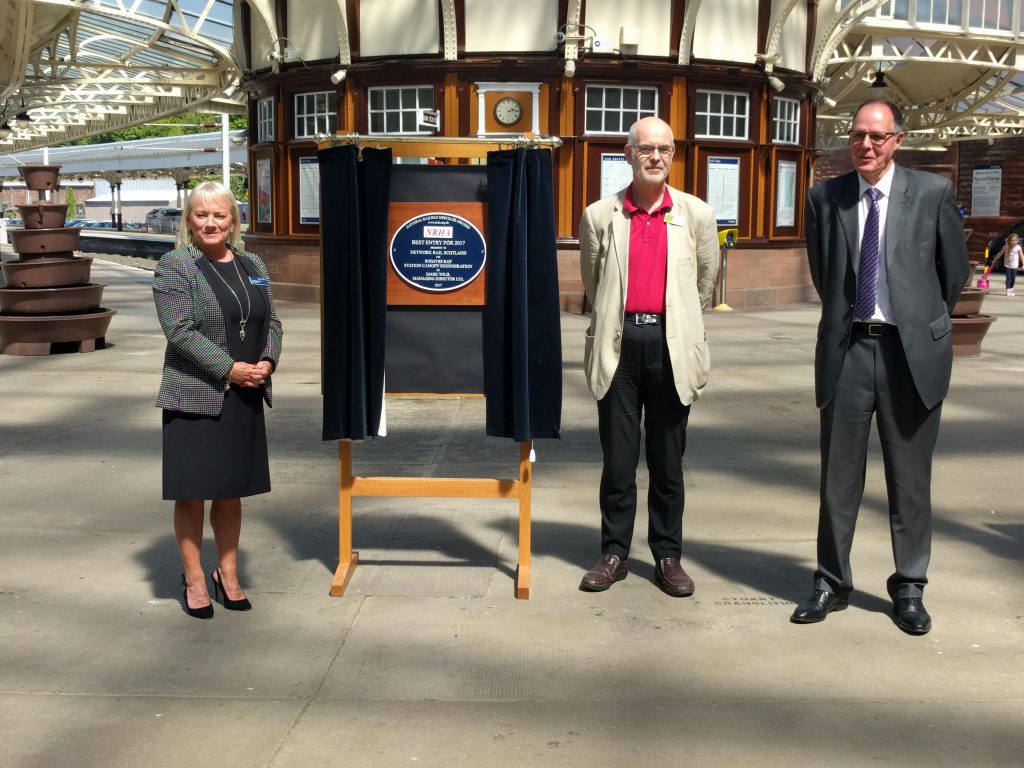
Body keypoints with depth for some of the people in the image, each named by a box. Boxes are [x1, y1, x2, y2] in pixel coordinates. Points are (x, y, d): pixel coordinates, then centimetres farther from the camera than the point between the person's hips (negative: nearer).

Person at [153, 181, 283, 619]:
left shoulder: (252, 266, 13)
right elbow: (179, 331, -15)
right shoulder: (175, 267, -6)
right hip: (195, 397, -5)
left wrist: (267, 361, -5)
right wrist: (229, 368, -18)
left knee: (231, 490, 12)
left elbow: (271, 322, 13)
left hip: (245, 398, 5)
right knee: (192, 492, 2)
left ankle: (228, 574, 24)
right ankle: (194, 579, 15)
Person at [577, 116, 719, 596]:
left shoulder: (697, 214, 4)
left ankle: (668, 555, 18)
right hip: (619, 345, 0)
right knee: (618, 458, 6)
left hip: (670, 345, 0)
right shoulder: (599, 216, 3)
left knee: (668, 461, 8)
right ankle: (614, 553, 18)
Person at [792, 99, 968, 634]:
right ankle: (831, 582, 21)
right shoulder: (825, 197, 4)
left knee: (909, 478, 8)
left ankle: (909, 588, 21)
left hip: (912, 350, -1)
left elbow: (954, 269, 9)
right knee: (838, 475, 8)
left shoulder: (933, 192, 0)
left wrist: (923, 322, 14)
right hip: (847, 348, 1)